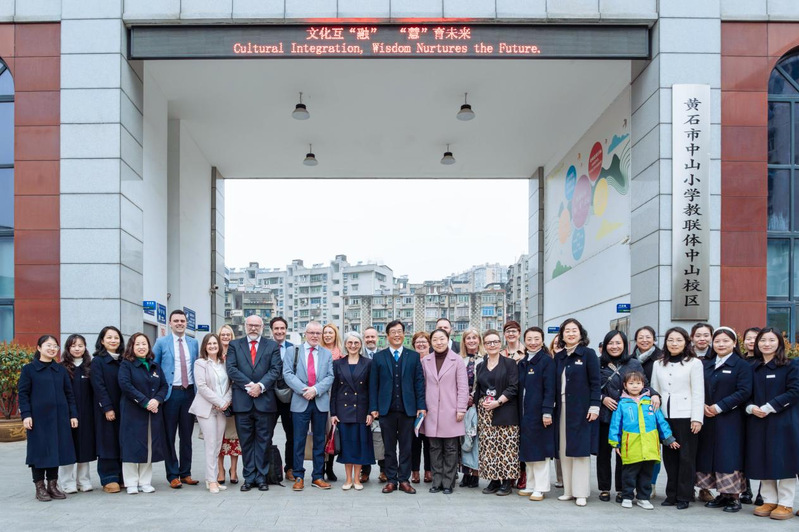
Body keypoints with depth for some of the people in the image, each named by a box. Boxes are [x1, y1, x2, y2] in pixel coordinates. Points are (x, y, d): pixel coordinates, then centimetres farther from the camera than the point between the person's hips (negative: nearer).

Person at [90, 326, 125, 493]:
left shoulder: (123, 361, 11)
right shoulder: (98, 361, -3)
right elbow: (98, 386, -9)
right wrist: (107, 408, -16)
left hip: (123, 408, 4)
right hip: (106, 409, -4)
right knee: (108, 442, -1)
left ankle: (122, 477, 14)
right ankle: (109, 479, 4)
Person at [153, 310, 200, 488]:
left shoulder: (193, 343, 10)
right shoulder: (161, 342, 1)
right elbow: (153, 367, 4)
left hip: (189, 392, 3)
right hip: (171, 393, -3)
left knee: (187, 435, 9)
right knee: (170, 436, 1)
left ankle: (185, 473, 17)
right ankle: (173, 475, 8)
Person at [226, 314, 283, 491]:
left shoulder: (272, 346, 9)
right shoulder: (234, 345, 9)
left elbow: (276, 369, -1)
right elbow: (231, 369, -2)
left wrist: (260, 386, -14)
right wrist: (249, 385, -12)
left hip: (265, 400, 0)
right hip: (242, 401, 0)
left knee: (264, 441, 3)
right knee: (246, 441, 6)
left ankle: (261, 477, 10)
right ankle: (249, 478, 12)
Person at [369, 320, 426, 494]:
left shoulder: (414, 356, 7)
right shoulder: (378, 357, 6)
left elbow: (419, 382, 5)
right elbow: (373, 384, 4)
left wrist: (421, 406, -2)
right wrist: (373, 408, -2)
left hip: (408, 408, 0)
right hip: (386, 408, 0)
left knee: (406, 446, 5)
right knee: (389, 447, 6)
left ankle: (404, 480, 13)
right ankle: (391, 480, 14)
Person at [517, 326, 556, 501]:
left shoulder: (547, 361, -7)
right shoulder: (522, 363, 13)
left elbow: (549, 389, -12)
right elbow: (520, 388, 14)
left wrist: (547, 412, -19)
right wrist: (518, 413, 9)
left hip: (539, 412, -7)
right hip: (524, 413, 7)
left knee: (540, 450, -1)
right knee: (527, 450, 11)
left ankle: (540, 488, 6)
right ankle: (530, 485, 21)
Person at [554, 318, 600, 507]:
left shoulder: (588, 354, -2)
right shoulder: (559, 357, 11)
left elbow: (595, 383, -6)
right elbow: (555, 385, 11)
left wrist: (594, 406, -13)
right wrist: (552, 408, 6)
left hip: (581, 409, -5)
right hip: (562, 408, 5)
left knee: (580, 449, -1)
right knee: (564, 450, 7)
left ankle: (580, 492, 5)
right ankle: (568, 490, 15)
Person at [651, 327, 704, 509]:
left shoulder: (694, 363, 0)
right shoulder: (658, 364, 14)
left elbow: (698, 393, -4)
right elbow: (655, 391, 14)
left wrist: (697, 418, -10)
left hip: (686, 416, -4)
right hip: (665, 416, 4)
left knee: (686, 457, 0)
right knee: (669, 456, 7)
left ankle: (684, 496, 8)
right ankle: (671, 494, 16)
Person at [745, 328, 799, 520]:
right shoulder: (753, 368, 11)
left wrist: (769, 407, -16)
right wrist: (751, 407, -8)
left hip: (783, 422, -4)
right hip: (757, 422, 5)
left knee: (783, 460, -3)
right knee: (762, 461, 6)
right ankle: (769, 501, 17)